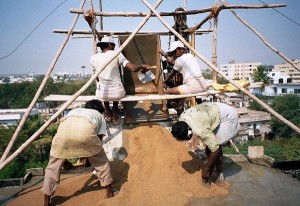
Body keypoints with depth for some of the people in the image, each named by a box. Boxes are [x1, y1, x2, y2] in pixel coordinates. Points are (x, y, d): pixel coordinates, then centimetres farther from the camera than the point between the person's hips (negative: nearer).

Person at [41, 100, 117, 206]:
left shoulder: (74, 111, 45)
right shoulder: (100, 116, 38)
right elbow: (99, 139, 34)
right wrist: (89, 154, 51)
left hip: (64, 129, 2)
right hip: (86, 130, -1)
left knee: (53, 166, 24)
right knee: (101, 160, 25)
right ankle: (109, 191, 36)